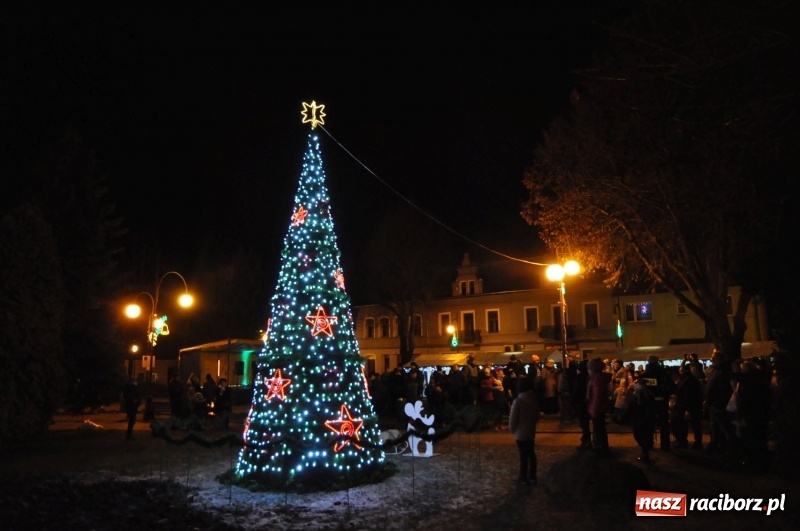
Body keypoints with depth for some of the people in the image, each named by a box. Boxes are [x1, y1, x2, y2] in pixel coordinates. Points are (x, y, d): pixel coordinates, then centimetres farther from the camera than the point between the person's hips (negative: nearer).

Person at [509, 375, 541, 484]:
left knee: (523, 455, 5)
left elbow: (513, 418, -17)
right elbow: (537, 416, 8)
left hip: (520, 433, -5)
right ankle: (532, 477, 24)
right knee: (531, 454, 16)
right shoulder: (534, 400, -3)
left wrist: (512, 430, 1)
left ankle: (524, 478, 15)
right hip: (531, 431, 5)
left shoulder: (517, 401, -22)